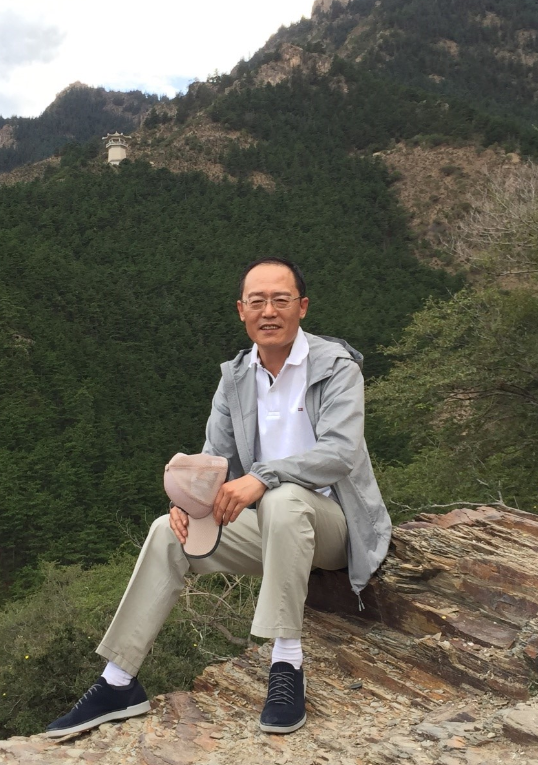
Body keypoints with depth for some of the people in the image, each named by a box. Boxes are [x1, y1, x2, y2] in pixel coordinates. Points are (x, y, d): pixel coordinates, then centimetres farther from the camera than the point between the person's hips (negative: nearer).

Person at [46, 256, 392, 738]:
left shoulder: (336, 365, -12)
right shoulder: (235, 377, 6)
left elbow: (341, 452, -25)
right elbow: (214, 458, 6)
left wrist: (262, 477, -37)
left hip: (331, 522, -5)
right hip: (270, 525, 5)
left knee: (283, 500, -38)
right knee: (169, 533, -12)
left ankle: (287, 663, -28)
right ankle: (119, 684, -4)